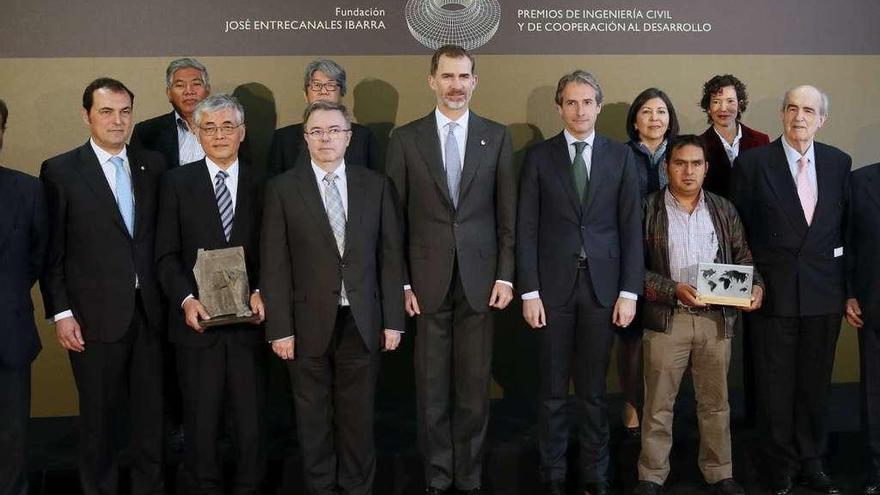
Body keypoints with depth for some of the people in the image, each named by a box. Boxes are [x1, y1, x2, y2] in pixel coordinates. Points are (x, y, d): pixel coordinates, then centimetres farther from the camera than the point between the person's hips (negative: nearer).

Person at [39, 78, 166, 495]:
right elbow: (51, 251, -3)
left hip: (149, 312, 3)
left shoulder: (153, 165, 7)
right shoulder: (60, 171, -3)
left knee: (150, 412, 11)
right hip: (96, 316, -3)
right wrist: (60, 313, -8)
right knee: (99, 415, 10)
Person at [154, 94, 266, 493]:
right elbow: (166, 254, 0)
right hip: (197, 321, 0)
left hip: (247, 321, 1)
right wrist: (186, 299, -13)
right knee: (201, 420, 10)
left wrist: (260, 292, -10)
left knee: (250, 419, 6)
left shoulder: (260, 184, 5)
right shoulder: (177, 182, 3)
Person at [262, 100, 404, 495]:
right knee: (313, 421, 10)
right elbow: (275, 265, -2)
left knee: (358, 418, 9)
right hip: (309, 324, -1)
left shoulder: (376, 185, 5)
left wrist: (393, 319, 1)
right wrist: (280, 328, -7)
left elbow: (391, 255, 5)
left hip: (363, 323, 1)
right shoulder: (283, 189, 1)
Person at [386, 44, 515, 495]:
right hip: (428, 280, 0)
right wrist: (400, 281, -2)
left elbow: (508, 213, 5)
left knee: (475, 386, 6)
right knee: (432, 387, 6)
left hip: (480, 279, 1)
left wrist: (506, 275, -1)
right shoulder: (406, 138, 3)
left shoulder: (497, 136, 5)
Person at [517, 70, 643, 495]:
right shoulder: (539, 156, 3)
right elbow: (527, 228, 0)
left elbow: (631, 228, 4)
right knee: (552, 390, 7)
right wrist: (529, 291, -6)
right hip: (554, 285, 0)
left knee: (594, 389, 8)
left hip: (602, 285, 1)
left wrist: (629, 291, -2)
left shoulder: (621, 157, 6)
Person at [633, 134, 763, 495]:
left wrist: (755, 285, -8)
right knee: (658, 404, 4)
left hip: (717, 318, 3)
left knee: (715, 403, 12)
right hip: (666, 318, -3)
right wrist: (673, 289, -17)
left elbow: (742, 258, 12)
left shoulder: (724, 210, 10)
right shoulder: (648, 209, -1)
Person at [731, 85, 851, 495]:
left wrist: (847, 285, 7)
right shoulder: (752, 162, -4)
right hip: (773, 291, -2)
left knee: (815, 384, 12)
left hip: (824, 292, 3)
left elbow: (847, 225, 10)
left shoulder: (839, 162, 5)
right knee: (776, 386, 6)